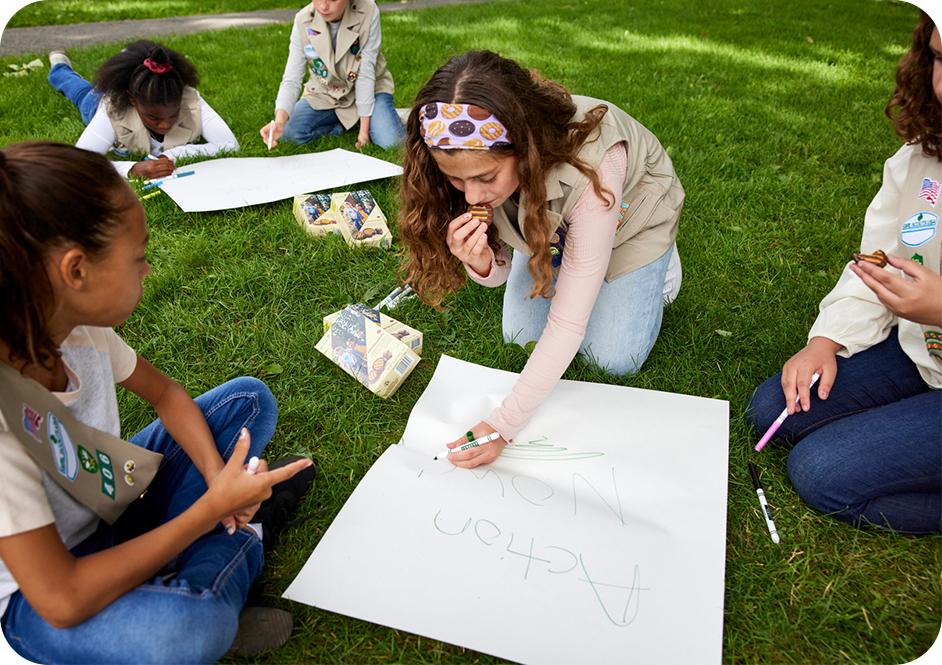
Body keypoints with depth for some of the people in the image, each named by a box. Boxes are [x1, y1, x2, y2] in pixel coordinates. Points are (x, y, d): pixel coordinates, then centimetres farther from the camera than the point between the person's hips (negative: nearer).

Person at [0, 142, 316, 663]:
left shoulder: (76, 326, -17)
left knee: (251, 399, 4)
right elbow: (62, 601, -33)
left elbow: (165, 394, 2)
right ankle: (244, 535, -6)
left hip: (113, 495, 7)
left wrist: (219, 479, -14)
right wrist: (214, 506, -28)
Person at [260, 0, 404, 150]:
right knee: (289, 133, -21)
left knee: (390, 141, -27)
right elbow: (291, 79, -21)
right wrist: (279, 120, -40)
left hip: (368, 89, -2)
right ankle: (347, 123, 2)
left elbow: (366, 73, -22)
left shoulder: (368, 12, -25)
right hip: (325, 93, 2)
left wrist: (364, 127, -23)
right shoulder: (303, 21, -19)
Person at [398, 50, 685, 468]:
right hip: (550, 219, 4)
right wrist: (480, 263, -42)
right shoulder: (481, 160, -30)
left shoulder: (590, 170, -45)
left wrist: (504, 425, -41)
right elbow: (499, 273, -17)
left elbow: (568, 323, -40)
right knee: (520, 334, -5)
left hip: (630, 213, -3)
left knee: (613, 359, -6)